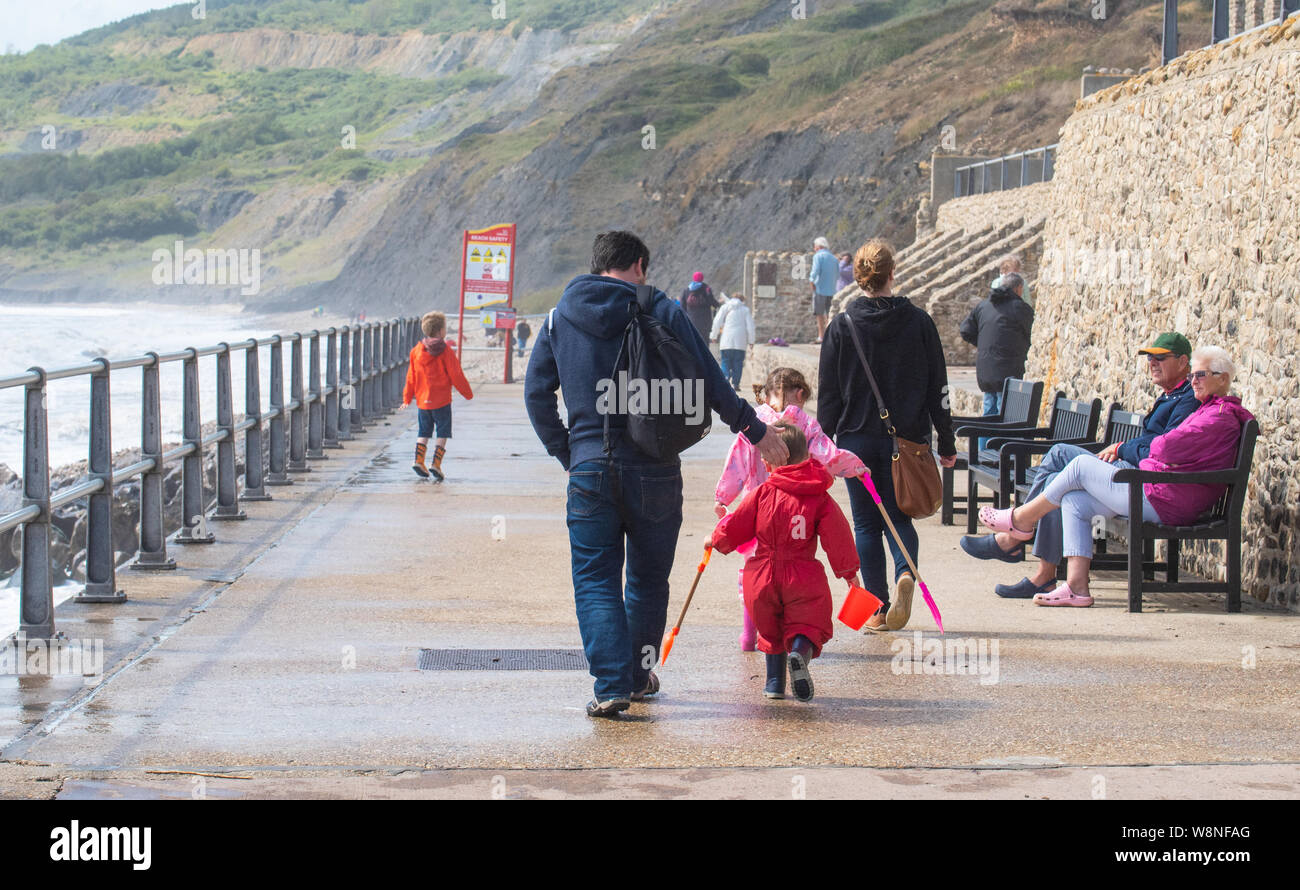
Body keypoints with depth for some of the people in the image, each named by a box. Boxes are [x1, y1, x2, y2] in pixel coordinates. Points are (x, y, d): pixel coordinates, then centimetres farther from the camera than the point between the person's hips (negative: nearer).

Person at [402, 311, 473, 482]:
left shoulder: (416, 350, 3)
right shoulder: (445, 351, -11)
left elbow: (411, 377, 9)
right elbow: (456, 376, -8)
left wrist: (407, 398, 16)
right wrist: (468, 393, 5)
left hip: (422, 401, 5)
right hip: (441, 401, -5)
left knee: (424, 432, 16)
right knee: (443, 434, 2)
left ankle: (419, 460, 2)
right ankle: (436, 463, -9)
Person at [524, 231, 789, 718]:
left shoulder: (561, 317, 7)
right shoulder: (661, 311, -2)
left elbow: (536, 393, 7)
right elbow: (708, 381, -1)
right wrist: (755, 430, 11)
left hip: (590, 470, 1)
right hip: (653, 470, -1)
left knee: (595, 581, 3)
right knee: (648, 578, 16)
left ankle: (612, 684, -12)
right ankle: (640, 673, 26)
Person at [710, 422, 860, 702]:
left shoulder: (762, 493, 1)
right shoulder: (820, 498, 1)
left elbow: (736, 528, 8)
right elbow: (837, 536, -2)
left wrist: (717, 540, 28)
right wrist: (849, 571, 8)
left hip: (762, 575, 2)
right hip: (802, 576, -2)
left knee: (771, 629, 20)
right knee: (808, 624, 3)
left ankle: (774, 682, 14)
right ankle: (800, 653, -30)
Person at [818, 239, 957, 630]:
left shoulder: (842, 326, -3)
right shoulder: (919, 322, -1)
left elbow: (828, 392, 0)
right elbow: (938, 387, 3)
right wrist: (946, 442, 9)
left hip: (856, 439, -1)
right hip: (907, 438, 1)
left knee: (866, 524, 8)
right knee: (899, 516, 12)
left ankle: (878, 609, 5)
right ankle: (905, 572, -18)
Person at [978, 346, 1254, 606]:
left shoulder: (1221, 416, -13)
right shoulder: (1209, 410, 22)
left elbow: (1168, 448, -21)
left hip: (1161, 503, -11)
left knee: (1081, 466, -4)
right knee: (1074, 501, 5)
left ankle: (1022, 519, 12)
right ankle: (1076, 586, -4)